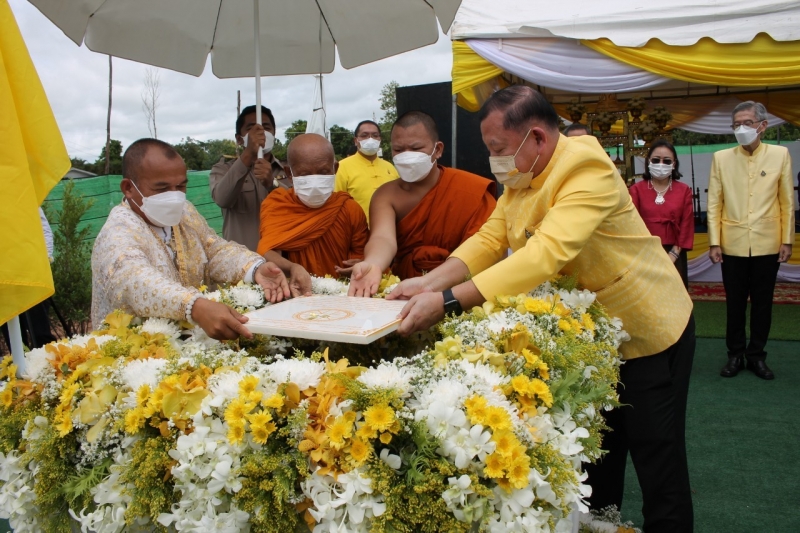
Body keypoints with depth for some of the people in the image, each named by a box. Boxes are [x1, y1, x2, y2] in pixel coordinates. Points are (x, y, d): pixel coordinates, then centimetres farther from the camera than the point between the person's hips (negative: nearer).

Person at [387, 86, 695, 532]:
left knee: (658, 462, 6)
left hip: (647, 330, -8)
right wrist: (430, 283, -25)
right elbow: (489, 240, -8)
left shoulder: (588, 172, -30)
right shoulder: (522, 176, -4)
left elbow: (545, 254, -42)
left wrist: (448, 302, -47)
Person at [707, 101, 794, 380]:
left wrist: (787, 240, 0)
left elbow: (787, 202, 3)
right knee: (735, 304, 10)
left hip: (767, 245, 0)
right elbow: (714, 204, 0)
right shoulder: (721, 158, 1)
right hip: (733, 245, 0)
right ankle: (735, 354, 23)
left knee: (762, 304, 10)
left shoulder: (780, 155, 1)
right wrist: (714, 242, -4)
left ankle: (757, 355, 24)